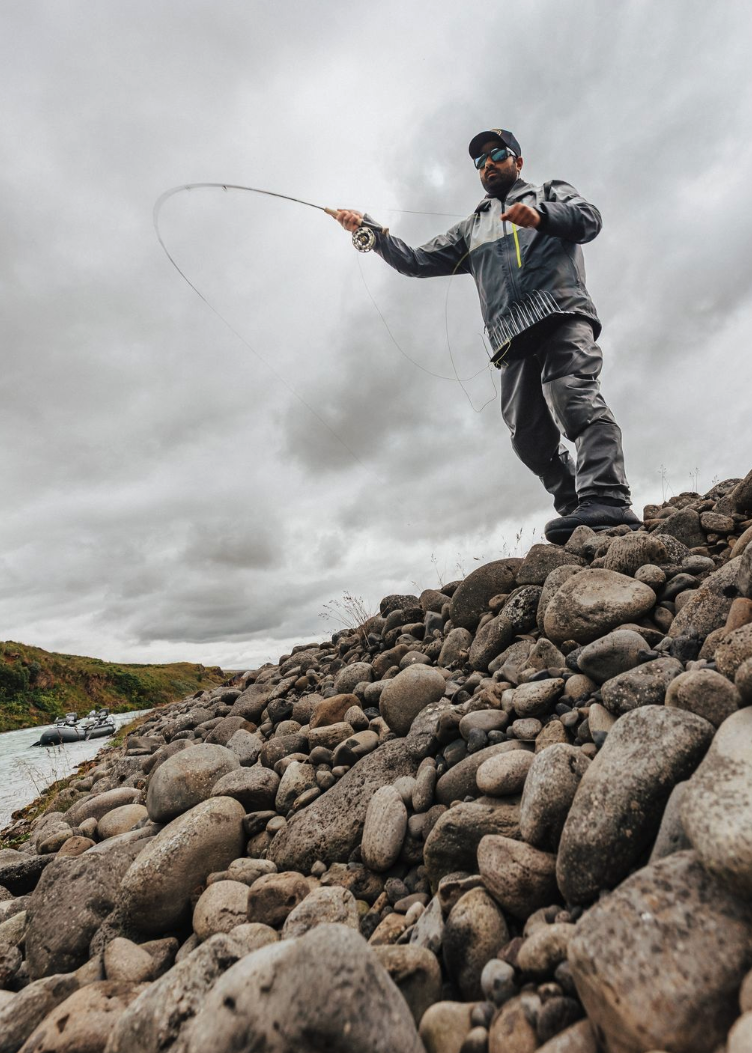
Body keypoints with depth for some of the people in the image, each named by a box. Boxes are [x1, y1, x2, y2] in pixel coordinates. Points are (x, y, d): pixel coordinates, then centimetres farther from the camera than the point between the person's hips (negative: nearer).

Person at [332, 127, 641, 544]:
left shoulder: (550, 192, 28)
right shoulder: (471, 229, 36)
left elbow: (589, 218, 8)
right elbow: (417, 261, 28)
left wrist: (541, 215, -11)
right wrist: (369, 229, 17)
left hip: (562, 314, -3)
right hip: (513, 338, 4)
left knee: (574, 397, -28)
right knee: (529, 436, -10)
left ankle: (606, 500, -38)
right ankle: (577, 509, -4)